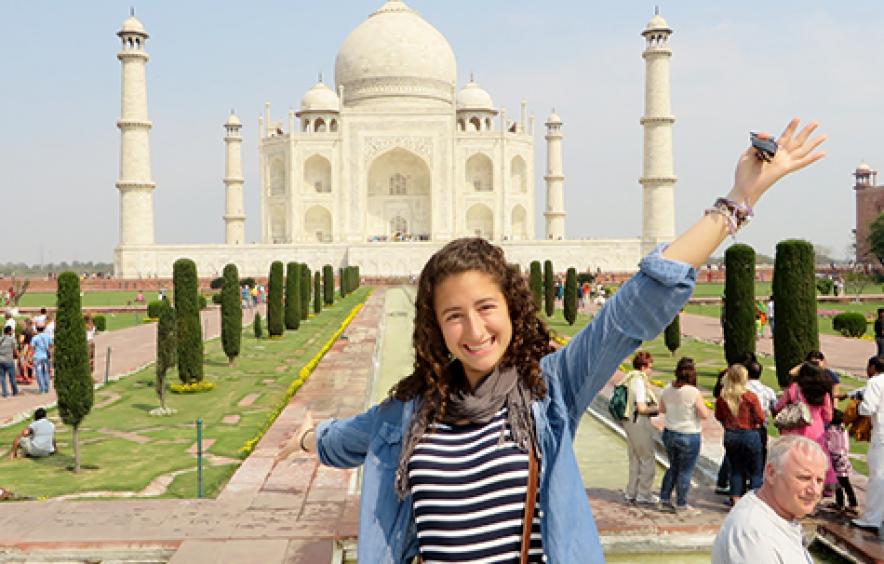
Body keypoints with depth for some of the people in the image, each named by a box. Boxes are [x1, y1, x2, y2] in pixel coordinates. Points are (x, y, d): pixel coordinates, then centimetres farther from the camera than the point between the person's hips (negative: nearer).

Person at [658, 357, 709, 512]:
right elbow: (704, 415, -16)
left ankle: (665, 497, 27)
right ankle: (681, 505, 15)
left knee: (674, 467, 23)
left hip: (669, 434, 5)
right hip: (689, 437, -5)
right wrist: (703, 405, 2)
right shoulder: (694, 393, -20)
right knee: (685, 471, 7)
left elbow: (662, 409, 10)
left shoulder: (667, 390, -3)